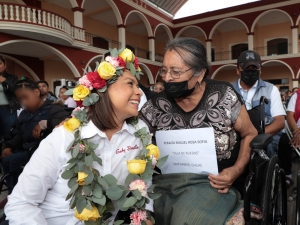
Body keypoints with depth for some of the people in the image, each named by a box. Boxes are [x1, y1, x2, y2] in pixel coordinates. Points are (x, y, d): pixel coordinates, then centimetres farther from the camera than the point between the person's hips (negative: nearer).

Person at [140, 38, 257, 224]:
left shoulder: (224, 95, -6)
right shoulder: (157, 105, 1)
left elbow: (249, 134, 6)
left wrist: (237, 170, -9)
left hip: (213, 184, -2)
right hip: (167, 183, 3)